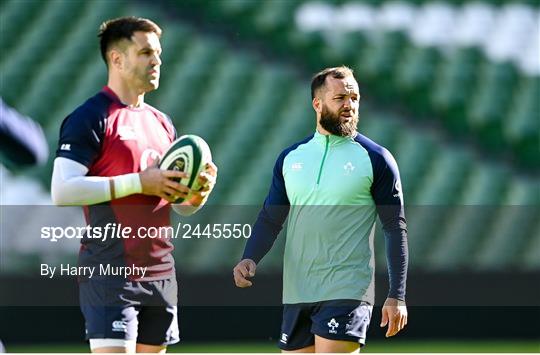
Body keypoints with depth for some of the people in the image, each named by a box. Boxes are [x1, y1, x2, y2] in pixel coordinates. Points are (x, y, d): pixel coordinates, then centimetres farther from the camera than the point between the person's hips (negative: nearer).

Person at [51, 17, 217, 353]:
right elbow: (62, 190, -18)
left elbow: (181, 205, 23)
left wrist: (199, 193, -1)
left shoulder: (161, 123, 18)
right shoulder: (91, 118, -6)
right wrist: (139, 182, -20)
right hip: (110, 272, -8)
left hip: (160, 272, 8)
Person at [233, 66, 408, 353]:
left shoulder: (375, 159, -1)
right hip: (296, 294, 5)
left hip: (346, 293, -5)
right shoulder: (290, 157, 11)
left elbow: (395, 228, -1)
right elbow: (270, 218, 15)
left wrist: (397, 296, -8)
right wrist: (249, 259, -5)